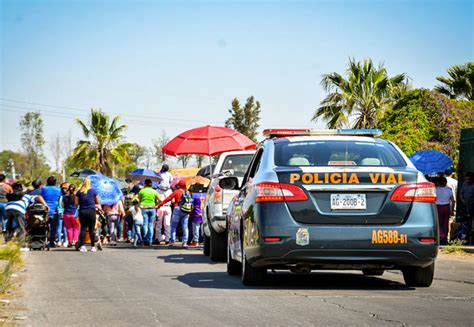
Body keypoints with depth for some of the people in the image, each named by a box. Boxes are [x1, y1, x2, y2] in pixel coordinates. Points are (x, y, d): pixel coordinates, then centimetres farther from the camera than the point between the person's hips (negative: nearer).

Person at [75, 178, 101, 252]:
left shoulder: (79, 192, 4)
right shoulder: (93, 191, 2)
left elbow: (76, 203, 5)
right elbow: (98, 202, 7)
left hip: (82, 211, 1)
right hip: (91, 211, -1)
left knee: (83, 228, 3)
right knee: (92, 229, 2)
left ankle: (82, 246, -6)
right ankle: (93, 246, 4)